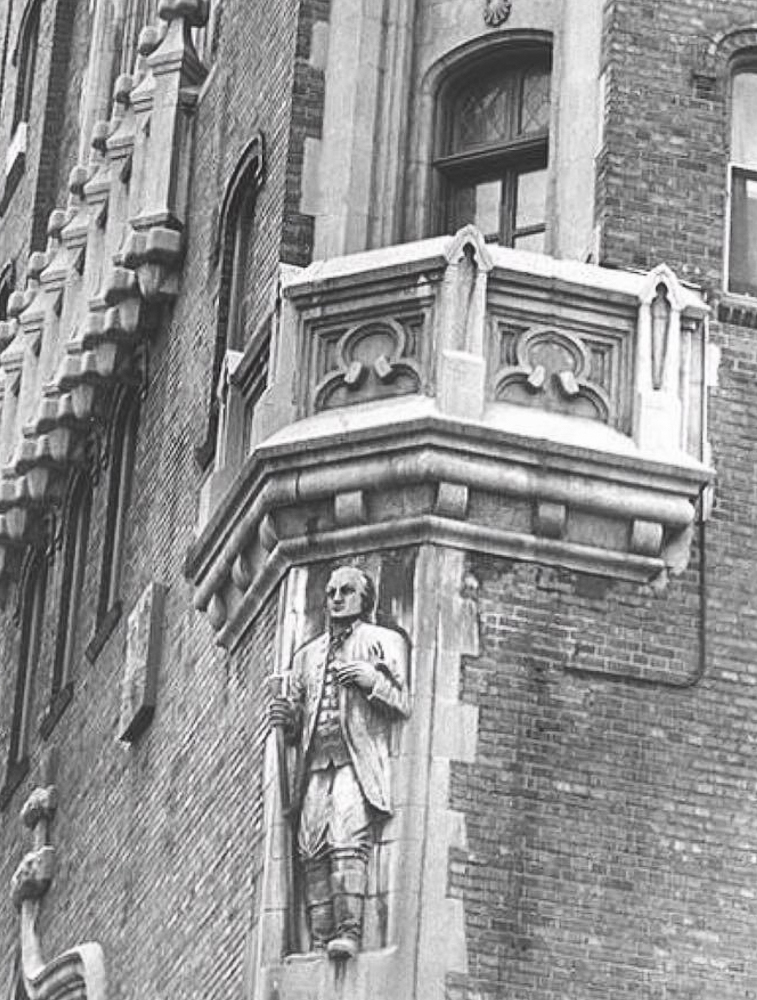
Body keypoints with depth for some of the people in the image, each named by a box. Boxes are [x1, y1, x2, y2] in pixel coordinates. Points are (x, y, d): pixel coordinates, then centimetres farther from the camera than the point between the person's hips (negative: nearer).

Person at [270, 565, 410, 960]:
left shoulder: (385, 642, 14)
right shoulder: (307, 654, 28)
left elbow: (408, 706, 6)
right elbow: (297, 729, 30)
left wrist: (374, 682, -10)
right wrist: (286, 719, 7)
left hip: (359, 763, -5)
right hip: (316, 766, 5)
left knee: (348, 842, -22)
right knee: (313, 853, -8)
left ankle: (348, 934, -28)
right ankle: (320, 942, -11)